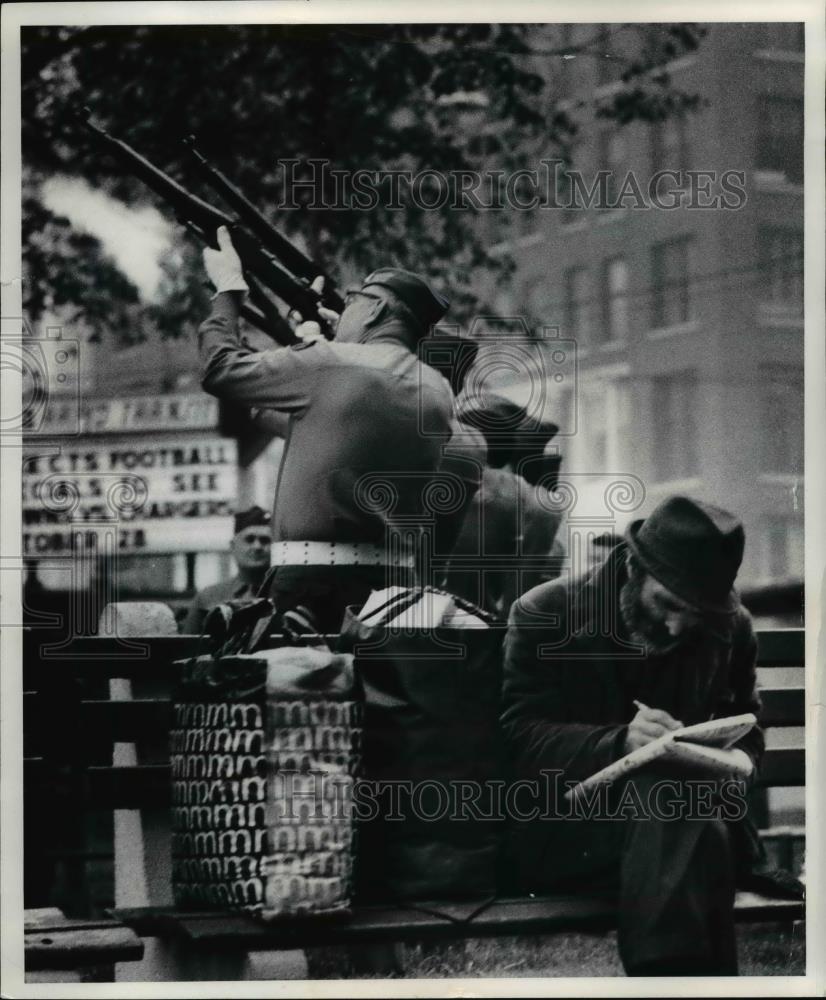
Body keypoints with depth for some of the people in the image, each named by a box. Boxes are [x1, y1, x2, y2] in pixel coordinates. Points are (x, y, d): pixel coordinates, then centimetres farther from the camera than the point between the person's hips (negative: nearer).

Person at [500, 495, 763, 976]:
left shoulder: (730, 626, 5)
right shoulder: (545, 615, -5)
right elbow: (521, 741, -11)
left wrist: (739, 758, -6)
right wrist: (619, 742, -29)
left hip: (670, 815, 3)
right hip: (559, 829, -3)